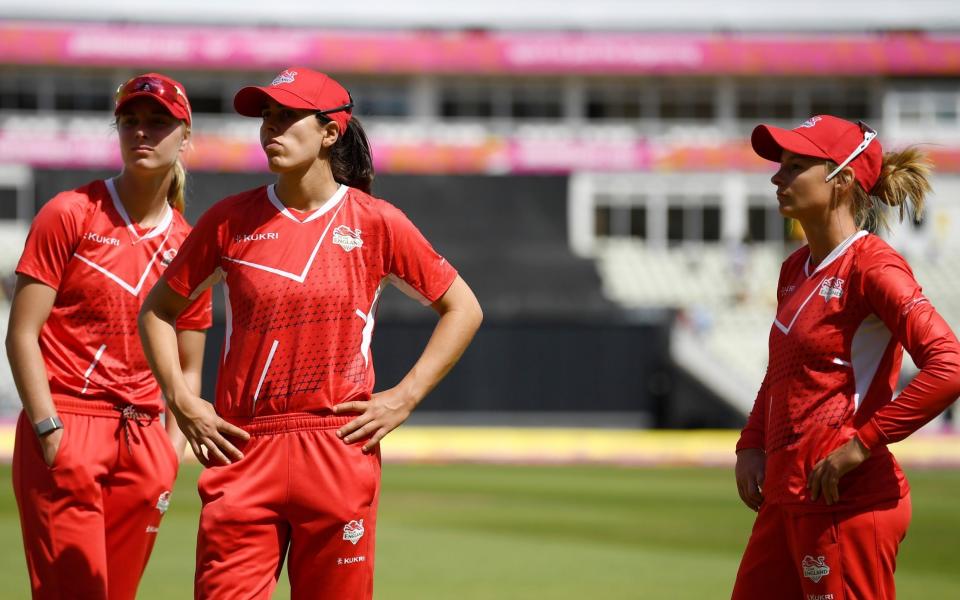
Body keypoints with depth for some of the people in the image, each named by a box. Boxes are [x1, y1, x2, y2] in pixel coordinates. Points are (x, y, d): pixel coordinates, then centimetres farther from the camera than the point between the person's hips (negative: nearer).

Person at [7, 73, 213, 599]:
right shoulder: (69, 214, -1)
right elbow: (22, 334, -4)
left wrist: (171, 455, 3)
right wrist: (49, 431, -13)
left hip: (143, 437, 5)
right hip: (65, 429, -5)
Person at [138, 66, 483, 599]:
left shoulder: (377, 223, 1)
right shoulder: (231, 220, 5)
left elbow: (463, 309, 8)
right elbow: (159, 310, 15)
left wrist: (404, 398, 0)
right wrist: (181, 402, 3)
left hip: (341, 454, -1)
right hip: (243, 454, 1)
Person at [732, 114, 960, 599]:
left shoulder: (871, 266, -12)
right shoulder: (796, 270, 16)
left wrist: (864, 442, -20)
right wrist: (751, 446, 13)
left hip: (846, 502, -9)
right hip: (785, 496, 9)